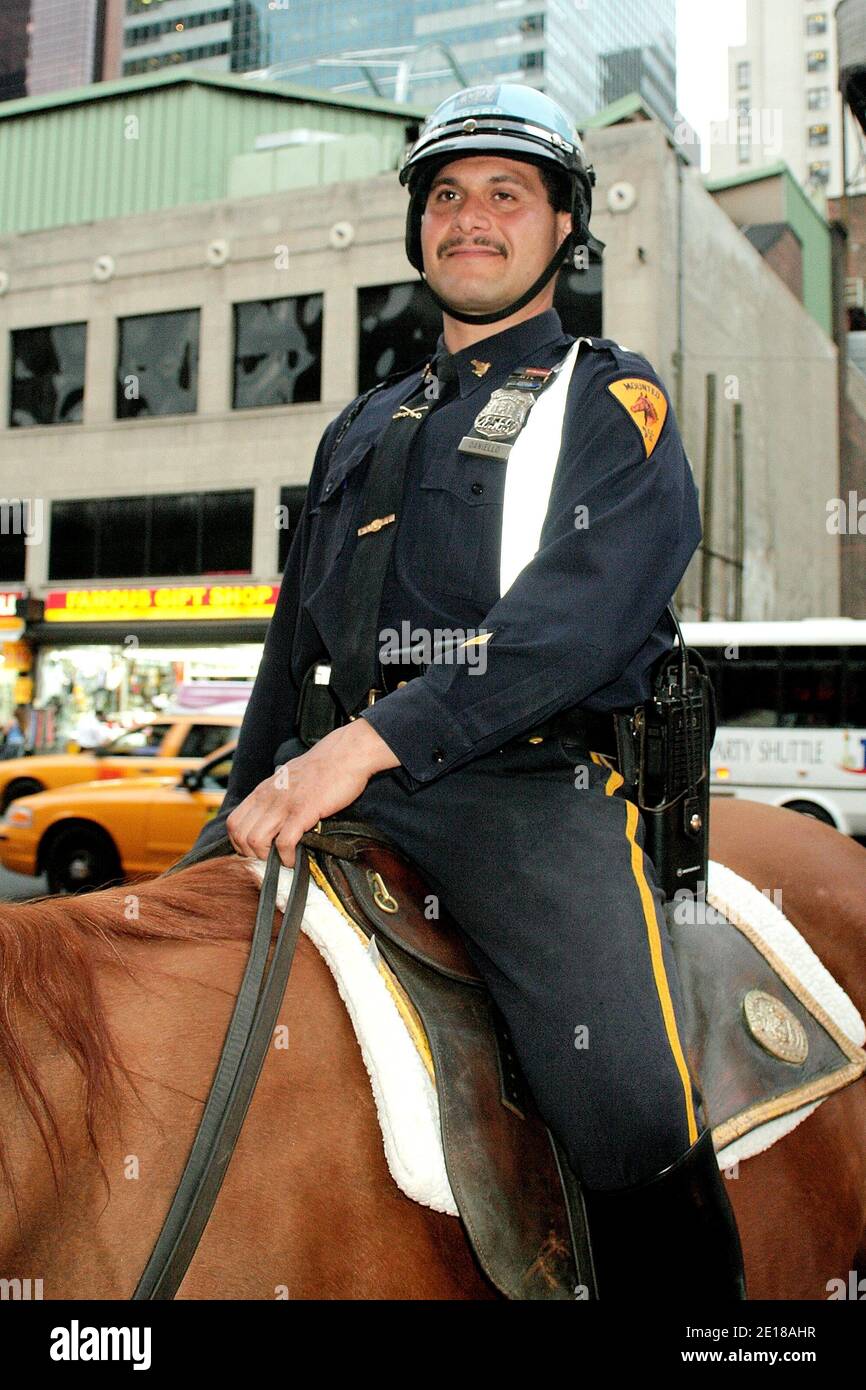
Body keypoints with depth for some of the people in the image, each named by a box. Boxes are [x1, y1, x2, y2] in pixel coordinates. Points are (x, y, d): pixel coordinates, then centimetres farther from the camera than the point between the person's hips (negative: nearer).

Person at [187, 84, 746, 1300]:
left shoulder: (613, 402, 8)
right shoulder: (363, 428, 26)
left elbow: (580, 616, -11)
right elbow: (293, 644, 27)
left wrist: (371, 743, -21)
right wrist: (246, 816, 21)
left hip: (536, 783, -5)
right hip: (349, 781, 6)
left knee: (632, 1112, -24)